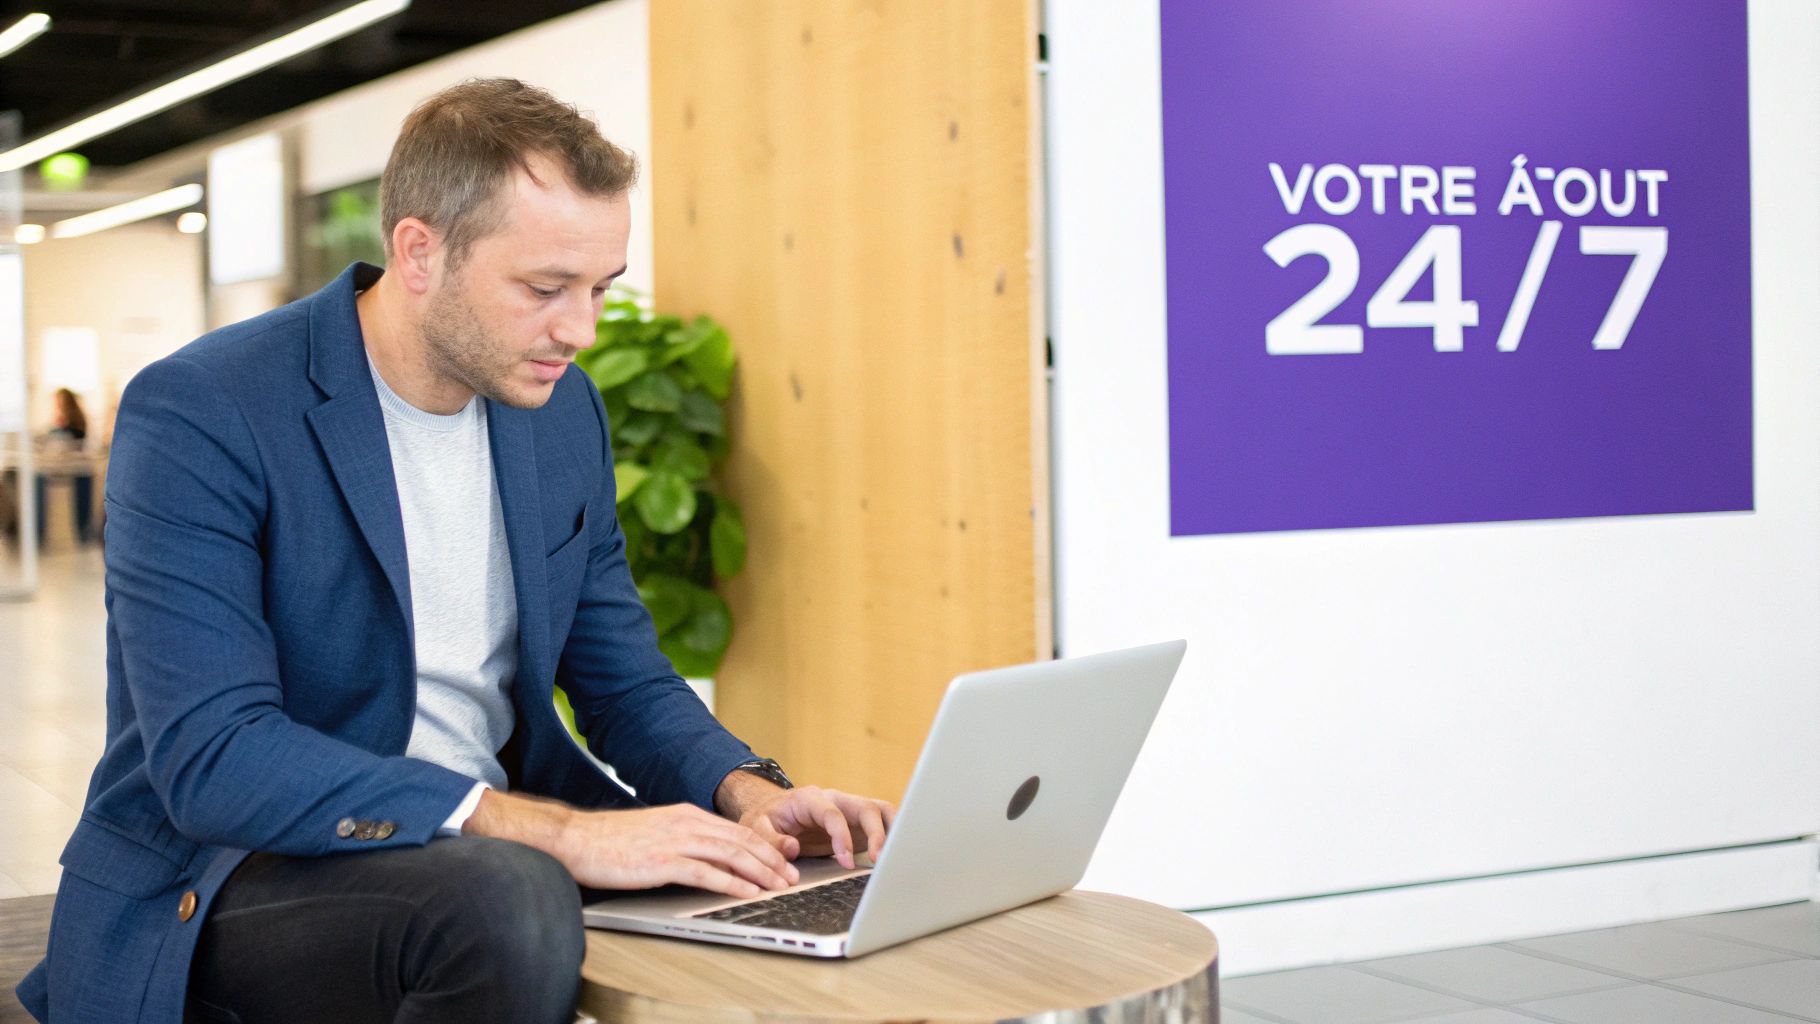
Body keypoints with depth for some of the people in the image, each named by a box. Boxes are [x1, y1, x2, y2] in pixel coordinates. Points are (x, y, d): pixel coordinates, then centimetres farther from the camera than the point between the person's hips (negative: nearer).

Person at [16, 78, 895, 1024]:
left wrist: (746, 791, -10)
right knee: (508, 899, -37)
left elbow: (624, 679, 13)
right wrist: (556, 832, -32)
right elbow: (212, 760, -25)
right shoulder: (197, 415, -16)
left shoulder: (563, 410, 6)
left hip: (500, 846, 6)